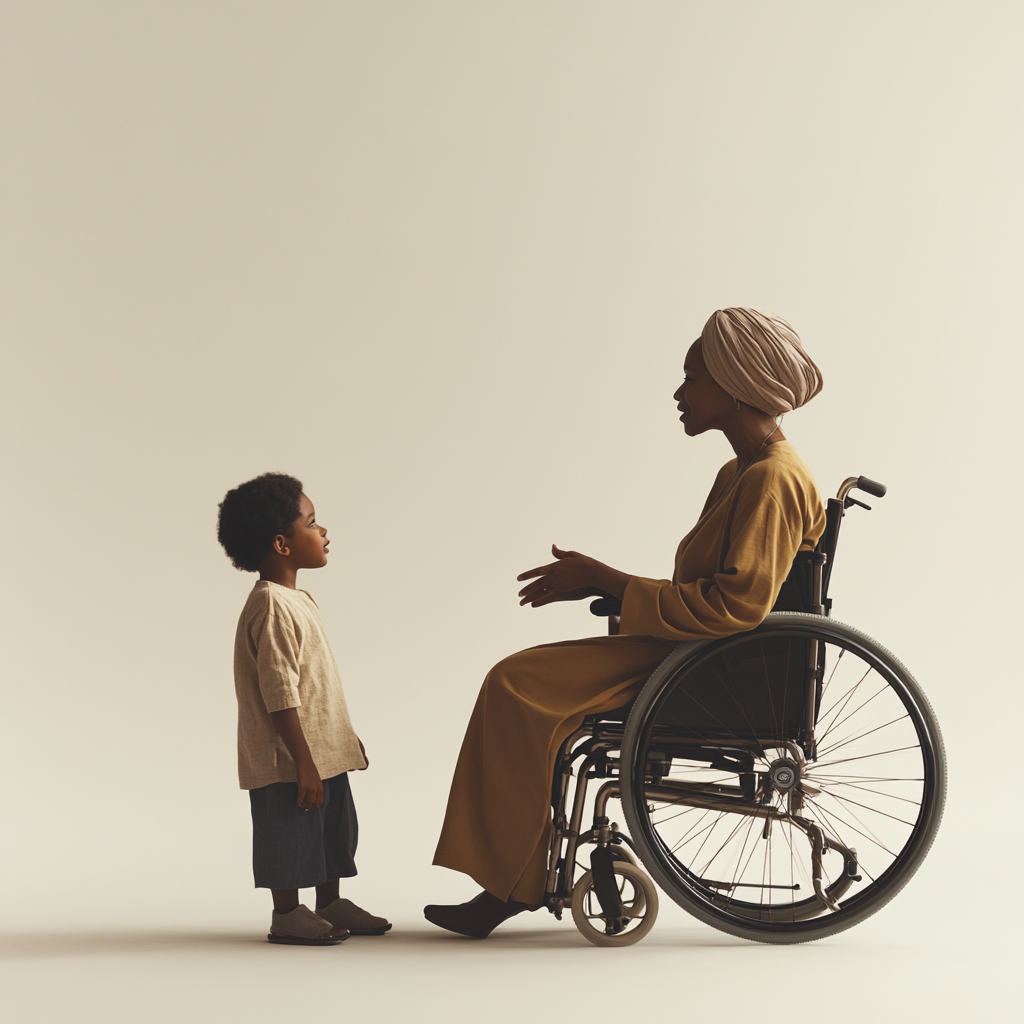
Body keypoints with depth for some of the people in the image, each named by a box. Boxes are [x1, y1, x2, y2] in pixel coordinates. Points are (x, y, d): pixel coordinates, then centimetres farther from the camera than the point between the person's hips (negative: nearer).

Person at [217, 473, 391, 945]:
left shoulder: (295, 599, 10)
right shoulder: (271, 608, -22)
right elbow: (280, 697, -25)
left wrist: (344, 736, 24)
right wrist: (304, 764, -25)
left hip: (323, 752, 10)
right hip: (287, 764, -10)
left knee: (333, 831, 19)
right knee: (291, 836, 3)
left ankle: (330, 905, 33)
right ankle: (287, 915, 16)